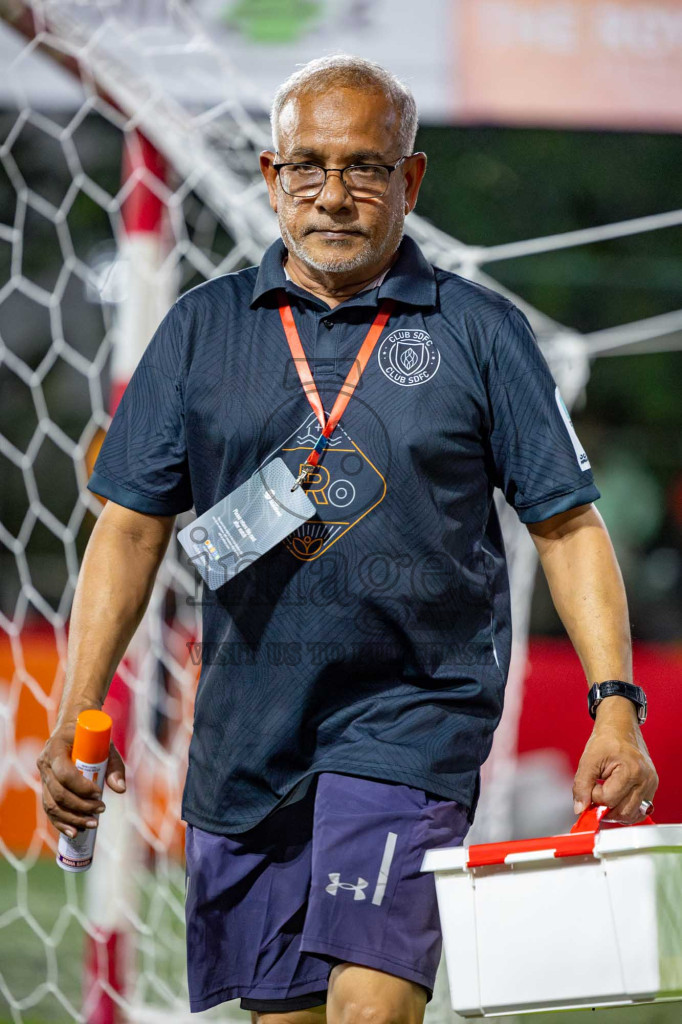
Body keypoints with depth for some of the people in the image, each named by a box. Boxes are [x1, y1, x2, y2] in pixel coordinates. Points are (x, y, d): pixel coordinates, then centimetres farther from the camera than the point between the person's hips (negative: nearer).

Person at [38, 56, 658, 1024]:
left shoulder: (482, 333, 1)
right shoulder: (203, 328, 7)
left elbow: (568, 525, 2)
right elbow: (132, 525, 8)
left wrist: (616, 707, -9)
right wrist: (78, 714, -1)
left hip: (414, 721, -3)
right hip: (247, 736, 3)